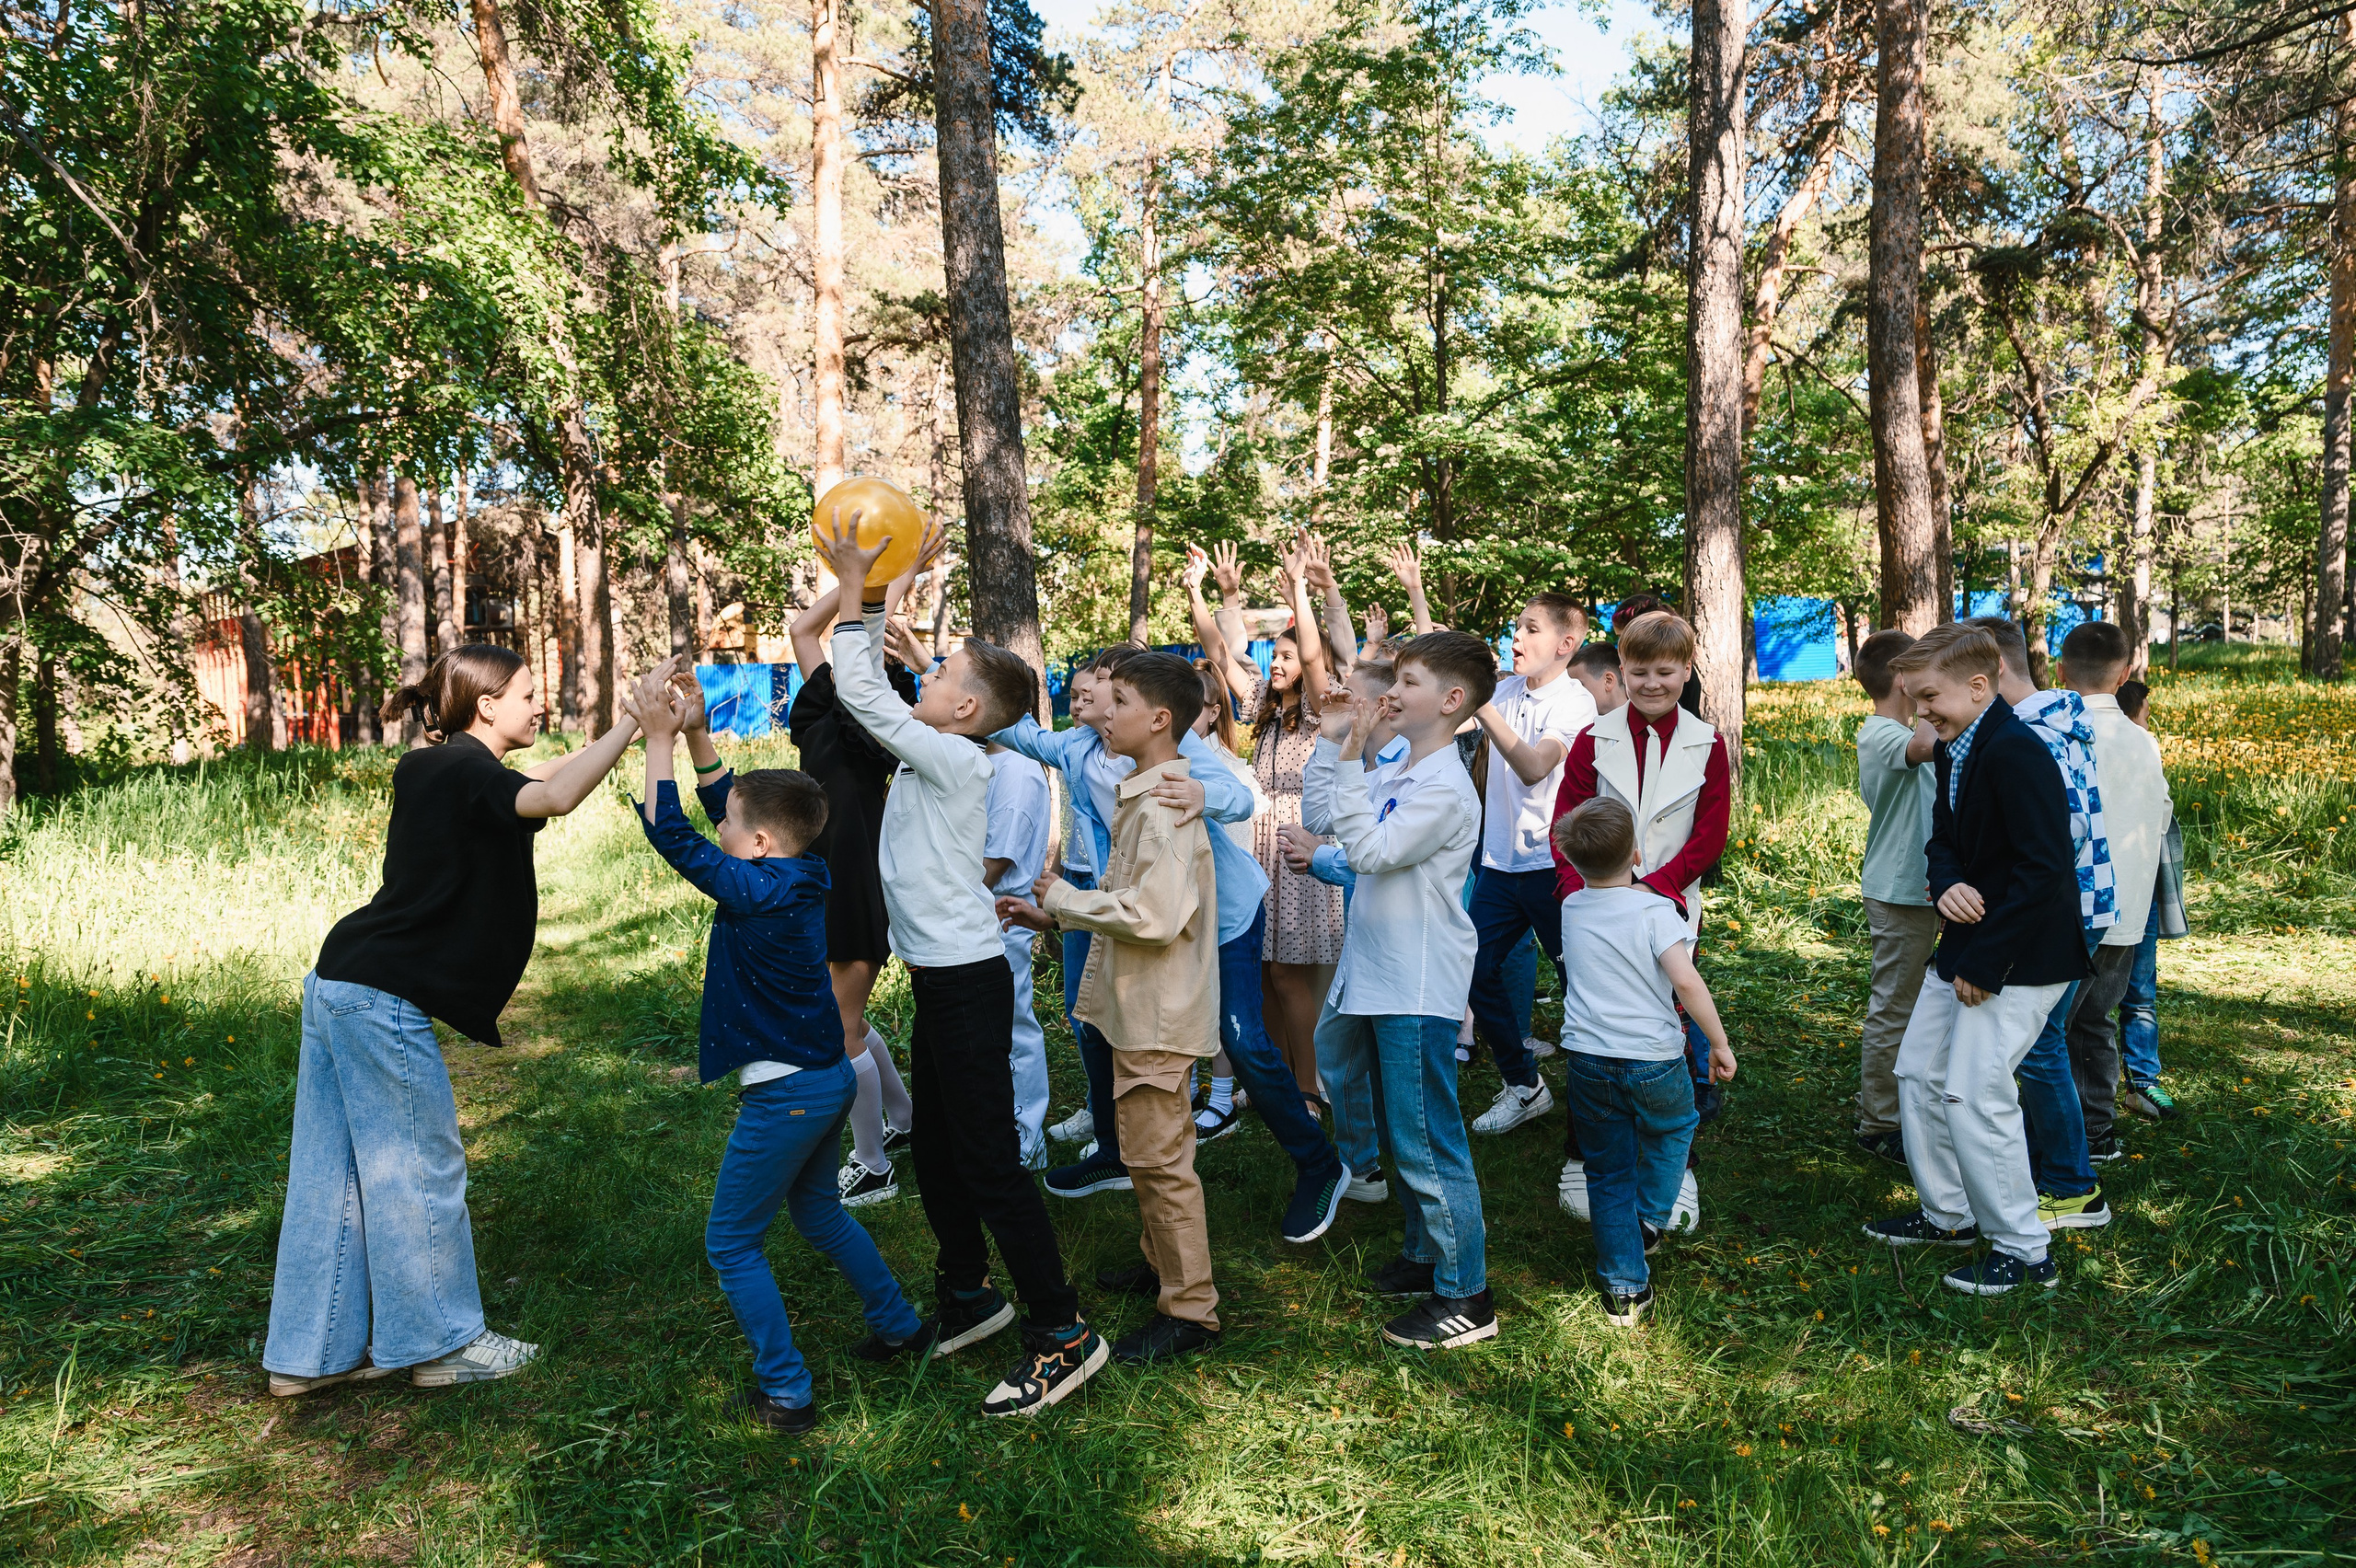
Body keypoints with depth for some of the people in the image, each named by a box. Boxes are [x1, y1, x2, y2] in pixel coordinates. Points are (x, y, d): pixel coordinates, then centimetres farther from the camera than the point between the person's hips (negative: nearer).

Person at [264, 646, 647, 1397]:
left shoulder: (427, 768, 13)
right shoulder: (466, 773, -14)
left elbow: (526, 783, 30)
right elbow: (554, 798, -33)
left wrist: (616, 739, 21)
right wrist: (633, 721, -27)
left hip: (337, 983, 9)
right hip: (385, 999, -9)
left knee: (334, 1177, 14)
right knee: (420, 1171, 4)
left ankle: (310, 1352, 24)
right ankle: (438, 1343, 18)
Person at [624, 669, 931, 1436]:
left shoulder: (754, 890, -22)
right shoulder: (804, 873, 2)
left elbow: (669, 831, -22)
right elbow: (729, 805, 13)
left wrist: (659, 739, -15)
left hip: (785, 1092, -9)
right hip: (830, 1077, 9)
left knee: (731, 1243, 6)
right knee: (817, 1208, 28)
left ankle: (785, 1393, 9)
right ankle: (900, 1327, 38)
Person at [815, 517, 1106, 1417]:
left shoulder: (954, 759, -16)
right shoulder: (935, 754, 9)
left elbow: (863, 696, -17)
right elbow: (871, 691, 19)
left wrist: (858, 590, -9)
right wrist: (873, 592, 16)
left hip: (966, 980, -10)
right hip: (940, 976, 10)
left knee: (989, 1164, -6)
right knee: (934, 1151, 20)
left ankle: (1063, 1333, 1)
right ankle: (966, 1296, 35)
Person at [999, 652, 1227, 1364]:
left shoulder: (1163, 808, -21)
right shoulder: (1144, 798, 12)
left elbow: (1155, 915, -30)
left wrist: (1064, 897, -18)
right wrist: (1052, 916, 11)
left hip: (1158, 1015, -10)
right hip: (1139, 1009, 10)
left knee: (1158, 1156, -2)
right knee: (1147, 1150, 22)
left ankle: (1189, 1310, 8)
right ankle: (1162, 1262, 38)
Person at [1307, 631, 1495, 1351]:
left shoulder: (1446, 789, -19)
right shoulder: (1394, 771, 10)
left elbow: (1370, 851, -25)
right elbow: (1339, 818, 20)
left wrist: (1349, 762, -23)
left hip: (1419, 993, -10)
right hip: (1378, 980, 10)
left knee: (1427, 1142, -3)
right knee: (1403, 1132, 21)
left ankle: (1465, 1297, 9)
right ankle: (1425, 1256, 37)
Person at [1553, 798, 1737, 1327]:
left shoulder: (1571, 910, 3)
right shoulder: (1653, 910, -12)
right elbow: (1686, 981, -21)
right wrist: (1720, 1042, -13)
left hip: (1588, 1060, 3)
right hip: (1654, 1060, -3)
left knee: (1608, 1174, 13)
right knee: (1673, 1127, 31)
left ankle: (1623, 1289, 15)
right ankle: (1650, 1219, 33)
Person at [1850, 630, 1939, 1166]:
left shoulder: (1893, 733, 15)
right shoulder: (1879, 735, -19)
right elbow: (1925, 745, -42)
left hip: (1915, 891, 10)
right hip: (1899, 895, -10)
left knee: (1901, 1006, 19)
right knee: (1892, 1011, -3)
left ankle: (1891, 1109, 31)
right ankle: (1878, 1126, 6)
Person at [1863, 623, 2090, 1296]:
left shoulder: (2017, 754, -22)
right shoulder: (1953, 752, 8)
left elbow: (2046, 871, -25)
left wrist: (1985, 963, -21)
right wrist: (1947, 886, -10)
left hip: (2019, 959, -10)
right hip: (1965, 944, 10)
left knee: (1974, 1092, -9)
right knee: (1920, 1071, 15)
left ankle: (2022, 1250, 7)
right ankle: (1948, 1214, 31)